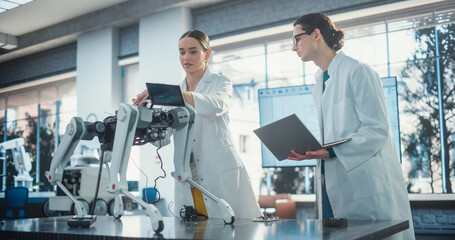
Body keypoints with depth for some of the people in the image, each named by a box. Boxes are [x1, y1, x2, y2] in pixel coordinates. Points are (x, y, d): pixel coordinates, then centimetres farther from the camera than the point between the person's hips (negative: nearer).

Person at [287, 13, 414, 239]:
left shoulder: (357, 71, -7)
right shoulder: (319, 84, 18)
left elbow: (378, 130, -14)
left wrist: (331, 152, -23)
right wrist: (308, 150, 2)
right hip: (334, 188, 7)